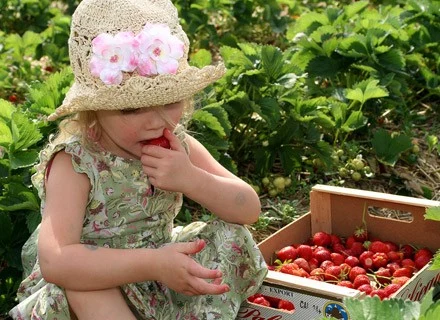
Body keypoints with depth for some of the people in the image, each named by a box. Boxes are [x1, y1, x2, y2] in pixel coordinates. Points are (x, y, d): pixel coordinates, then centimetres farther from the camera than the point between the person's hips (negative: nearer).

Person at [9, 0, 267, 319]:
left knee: (232, 235, -12)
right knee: (82, 279, -36)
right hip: (98, 292, -4)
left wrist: (191, 179, -28)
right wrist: (153, 264, -46)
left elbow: (249, 209, -9)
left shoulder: (176, 144, -8)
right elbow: (54, 260, -37)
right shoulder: (75, 161, -23)